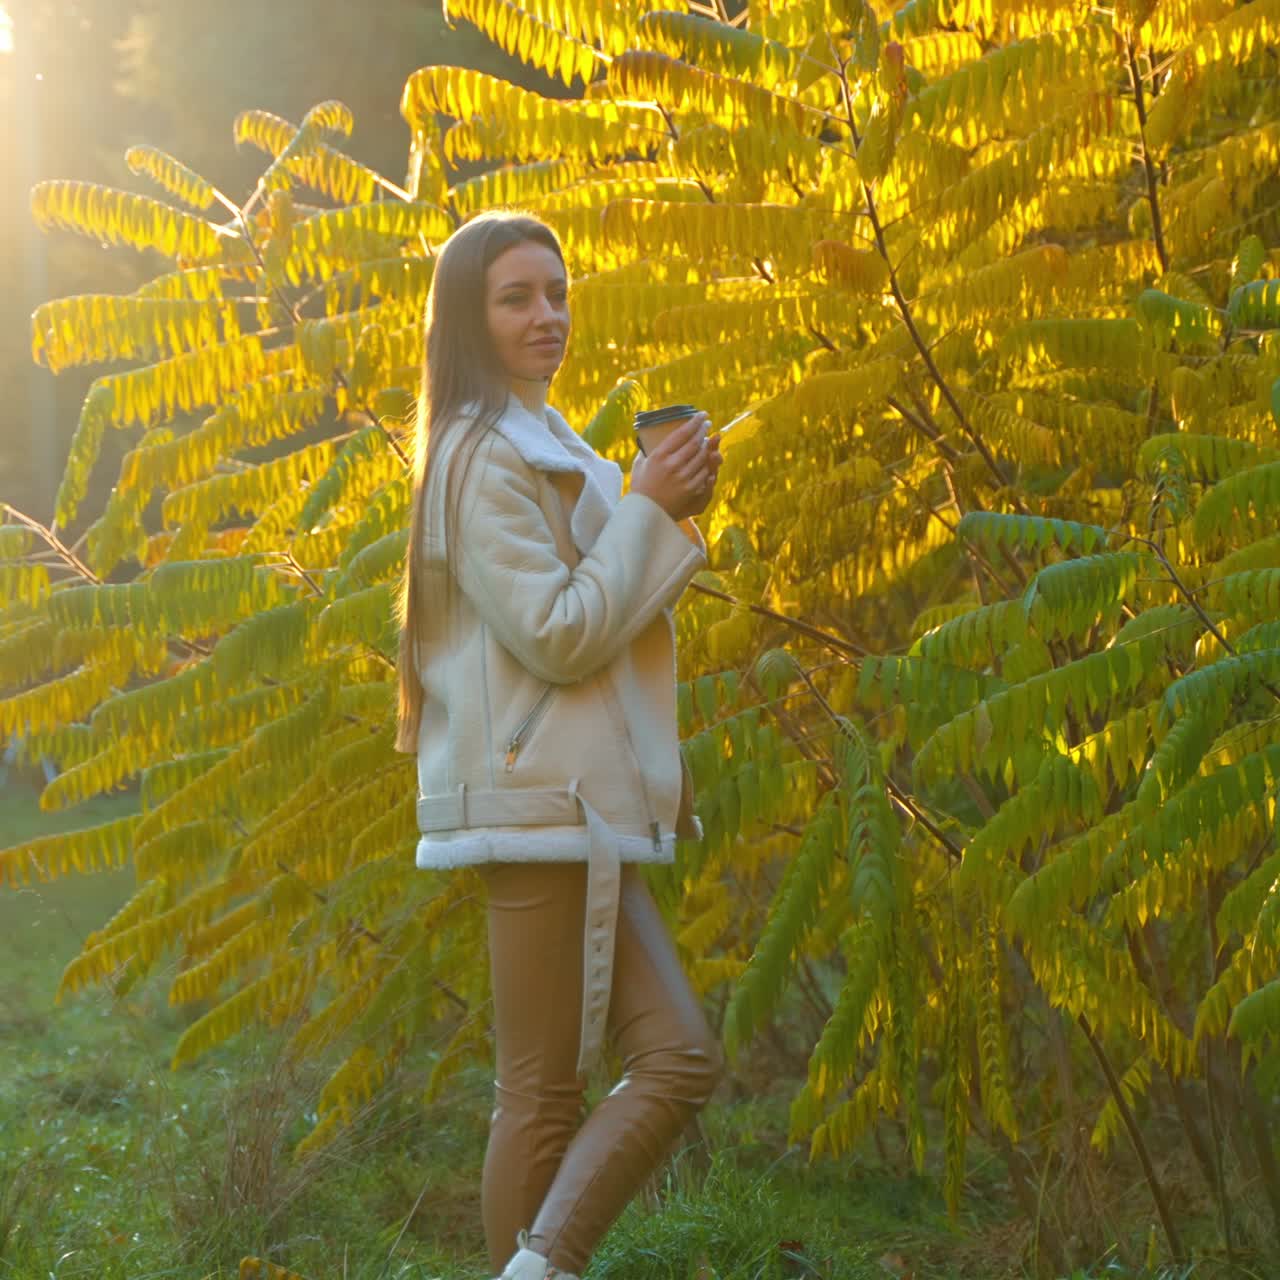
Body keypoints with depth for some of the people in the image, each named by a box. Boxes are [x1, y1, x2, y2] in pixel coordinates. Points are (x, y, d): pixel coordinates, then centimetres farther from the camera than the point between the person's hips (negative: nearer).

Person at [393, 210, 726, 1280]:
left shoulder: (537, 445, 20)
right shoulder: (484, 458, -11)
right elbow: (560, 638, -17)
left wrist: (666, 512, 10)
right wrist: (649, 512, -12)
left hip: (569, 799, 10)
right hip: (541, 799, -10)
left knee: (679, 1057, 4)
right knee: (546, 1092, -7)